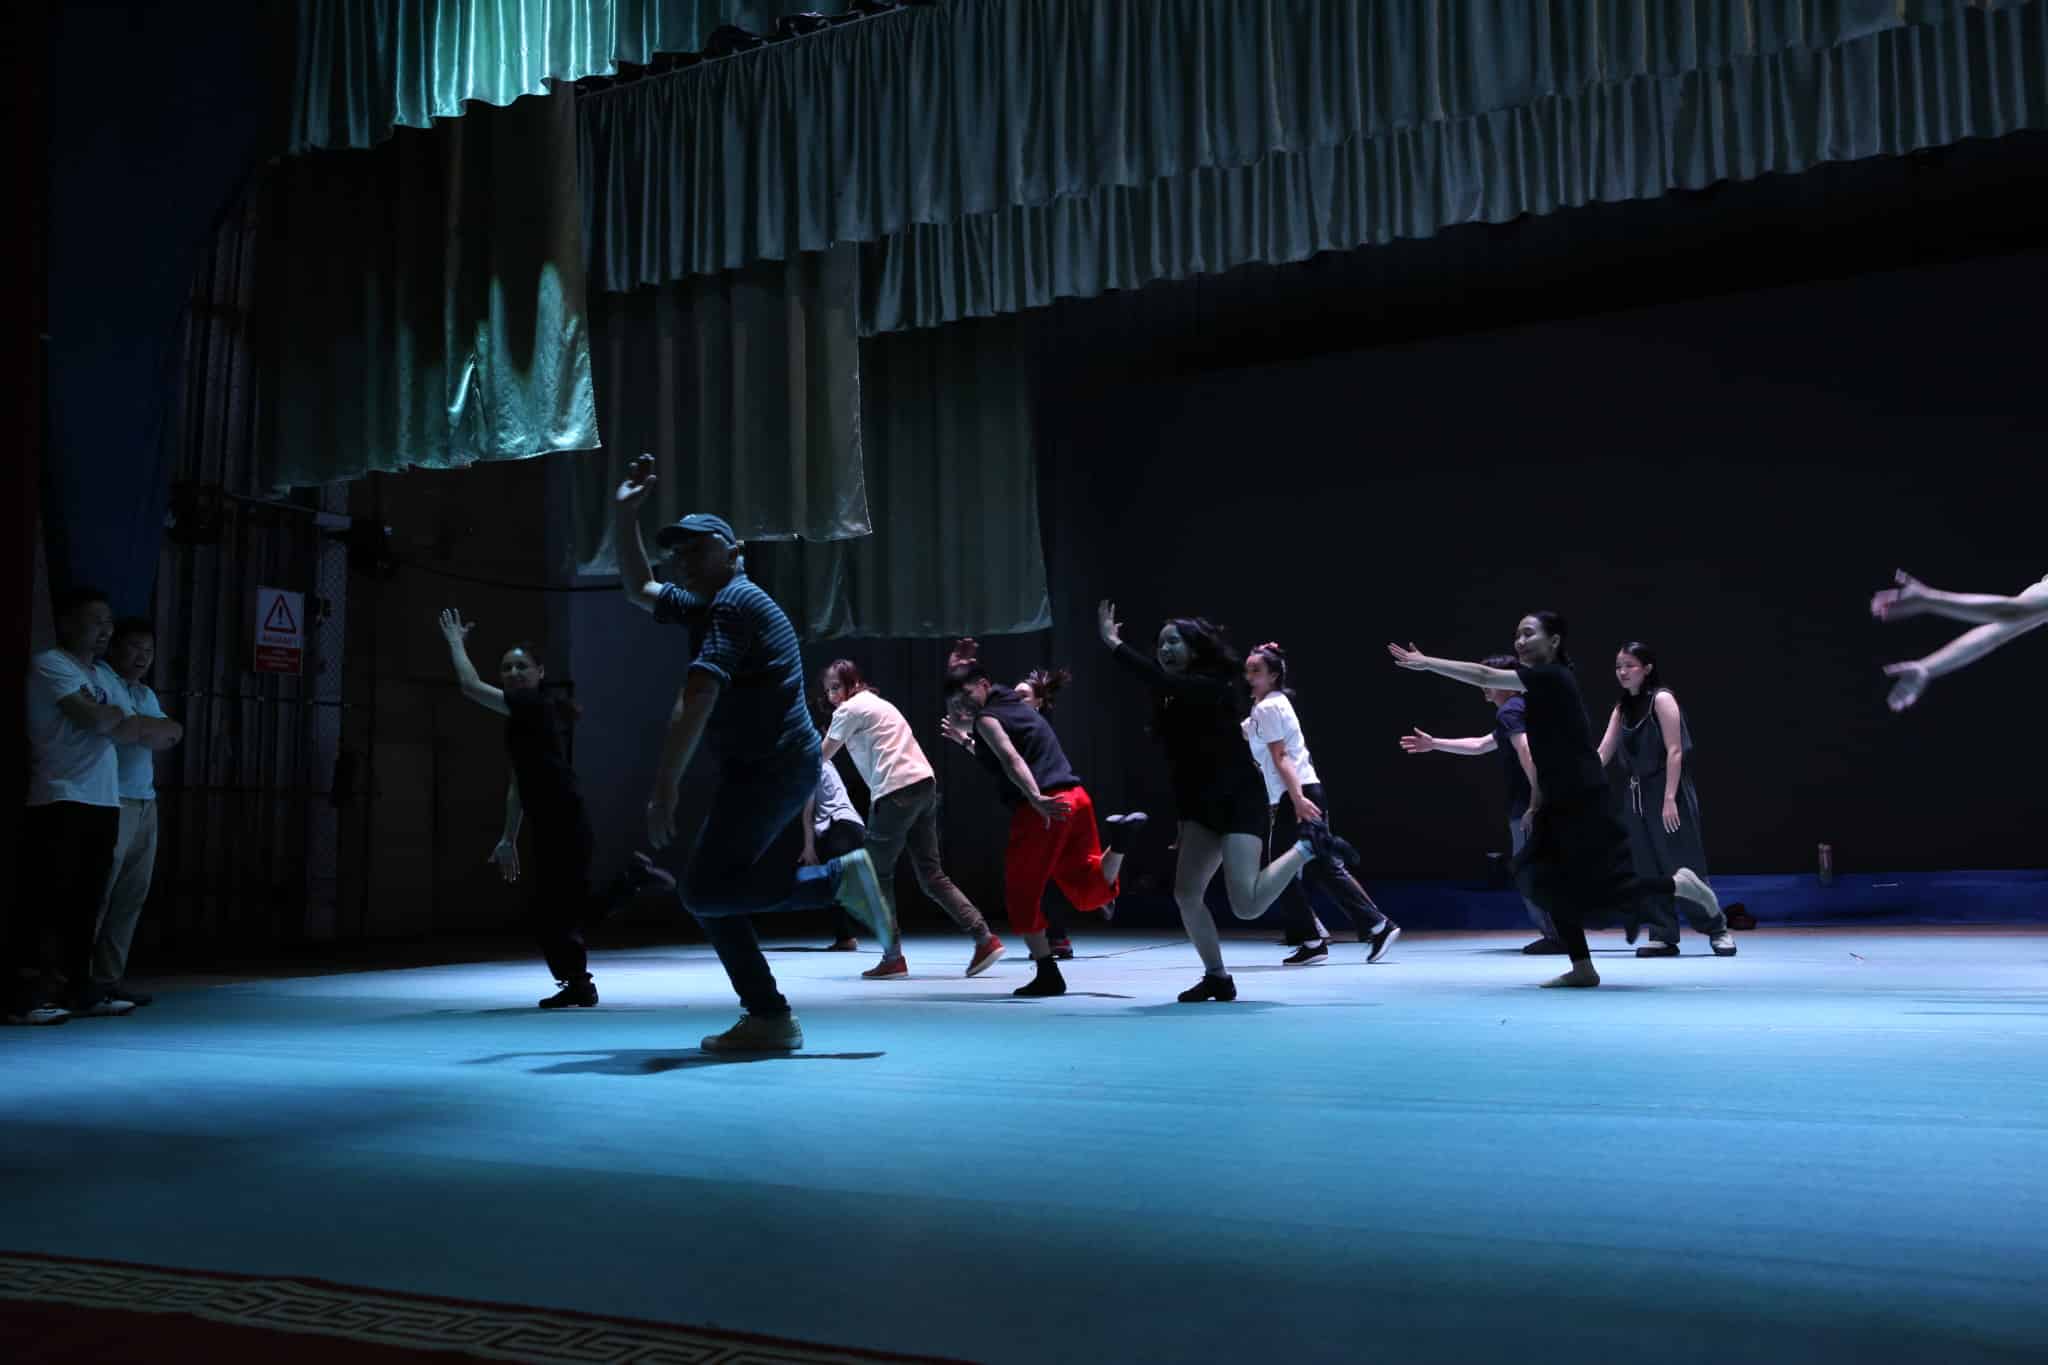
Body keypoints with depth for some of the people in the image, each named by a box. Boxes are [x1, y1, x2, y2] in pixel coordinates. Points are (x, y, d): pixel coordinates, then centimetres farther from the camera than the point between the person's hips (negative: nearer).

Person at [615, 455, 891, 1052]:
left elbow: (695, 702, -21)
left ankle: (839, 877, -12)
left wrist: (664, 789, -24)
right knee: (711, 890, 8)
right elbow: (638, 589, 33)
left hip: (771, 767, -10)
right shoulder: (705, 606, 20)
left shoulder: (734, 603, -11)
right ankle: (768, 1017, 10)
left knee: (705, 889, -15)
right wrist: (624, 515, 26)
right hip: (758, 769, 10)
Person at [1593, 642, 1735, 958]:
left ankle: (1717, 929, 13)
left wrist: (1669, 799, -20)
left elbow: (1675, 751, -14)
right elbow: (1602, 754, 8)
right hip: (1636, 796, 7)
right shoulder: (1622, 709, 12)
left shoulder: (1662, 699, -8)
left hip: (1667, 793, -7)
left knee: (1683, 866, -2)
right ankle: (1663, 936, 12)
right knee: (1648, 871, 6)